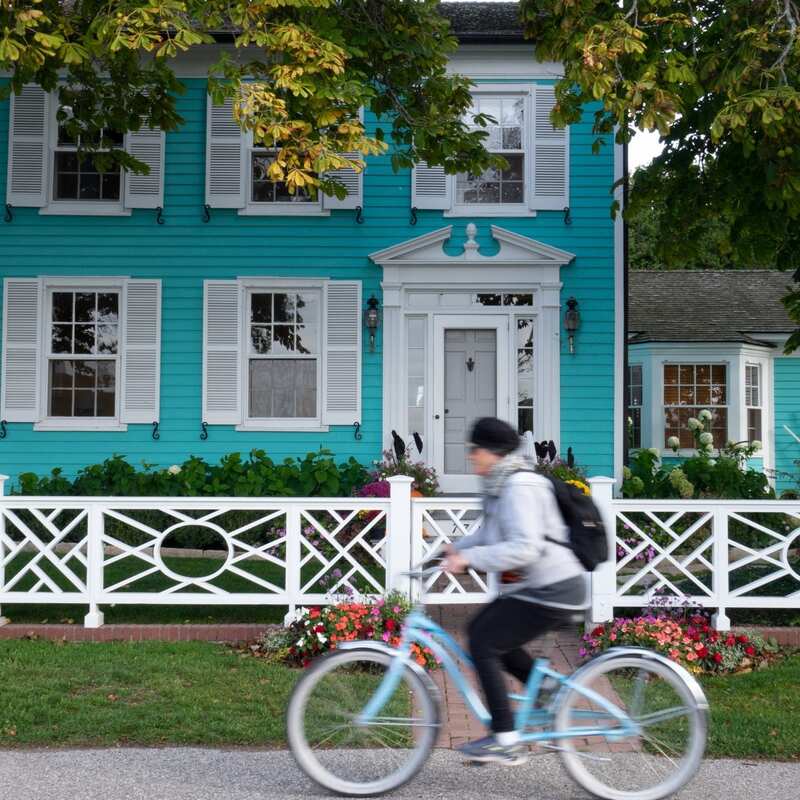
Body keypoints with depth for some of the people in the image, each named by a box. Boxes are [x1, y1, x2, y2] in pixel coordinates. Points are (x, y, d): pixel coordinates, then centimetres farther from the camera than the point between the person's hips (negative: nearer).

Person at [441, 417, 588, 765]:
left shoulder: (520, 487, -20)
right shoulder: (500, 485, 11)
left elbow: (526, 548, -30)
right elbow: (489, 534, 21)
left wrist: (470, 558, -29)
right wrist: (457, 548, 4)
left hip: (552, 591, -10)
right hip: (536, 586, 10)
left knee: (482, 643, -9)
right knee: (481, 629, 15)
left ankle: (506, 741, -3)